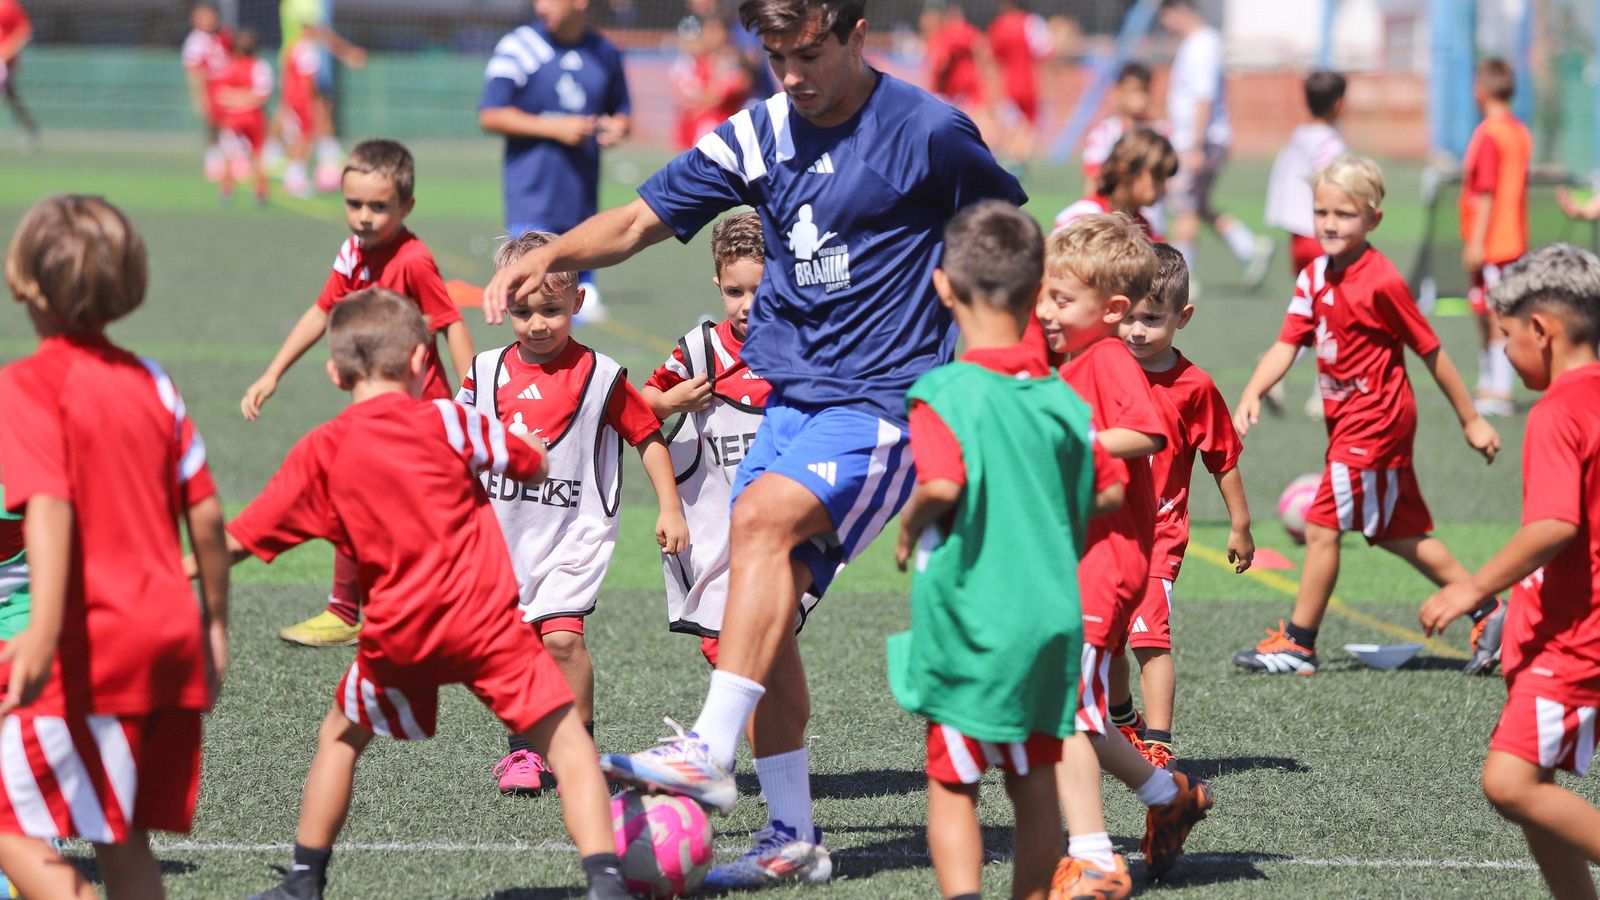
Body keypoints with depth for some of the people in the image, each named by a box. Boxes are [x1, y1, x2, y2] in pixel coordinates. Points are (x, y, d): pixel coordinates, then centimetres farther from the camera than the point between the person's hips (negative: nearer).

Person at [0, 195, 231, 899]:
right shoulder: (151, 381, 10)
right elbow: (206, 513, 11)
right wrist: (214, 623, 23)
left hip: (92, 646, -7)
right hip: (174, 639, 7)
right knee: (120, 840, 14)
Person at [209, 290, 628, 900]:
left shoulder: (321, 452, 4)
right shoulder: (447, 421, 1)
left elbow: (239, 541, 9)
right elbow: (535, 468, 12)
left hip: (398, 635, 2)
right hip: (486, 618, -2)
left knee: (340, 738, 24)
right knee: (564, 736, 1)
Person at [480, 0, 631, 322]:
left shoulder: (605, 54, 9)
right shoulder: (518, 48, -4)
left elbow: (623, 112, 21)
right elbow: (490, 116, -7)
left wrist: (617, 127, -4)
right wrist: (555, 128, -13)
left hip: (584, 198, 4)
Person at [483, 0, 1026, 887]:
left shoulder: (927, 133, -8)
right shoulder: (759, 134, 7)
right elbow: (641, 220, 7)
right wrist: (549, 255, -10)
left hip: (884, 404, -6)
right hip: (791, 401, 6)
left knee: (763, 513, -29)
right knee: (764, 608, -1)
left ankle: (709, 752, -34)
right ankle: (792, 836, 7)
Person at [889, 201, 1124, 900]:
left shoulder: (943, 393, -13)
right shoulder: (1062, 397, 3)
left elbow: (943, 484, -28)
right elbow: (1110, 493, 10)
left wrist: (911, 524, -8)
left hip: (969, 625, -5)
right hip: (1052, 620, 5)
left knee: (952, 786, 3)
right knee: (1035, 785, 15)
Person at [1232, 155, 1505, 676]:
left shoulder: (1380, 281, -18)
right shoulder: (1316, 277, 5)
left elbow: (1430, 351, -11)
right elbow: (1288, 344, 0)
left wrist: (1470, 420, -5)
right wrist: (1252, 393, -19)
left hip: (1372, 422, -9)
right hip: (1348, 419, 9)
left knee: (1323, 527, -4)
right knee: (1398, 533, 17)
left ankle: (1298, 645, 6)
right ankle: (1488, 613, 26)